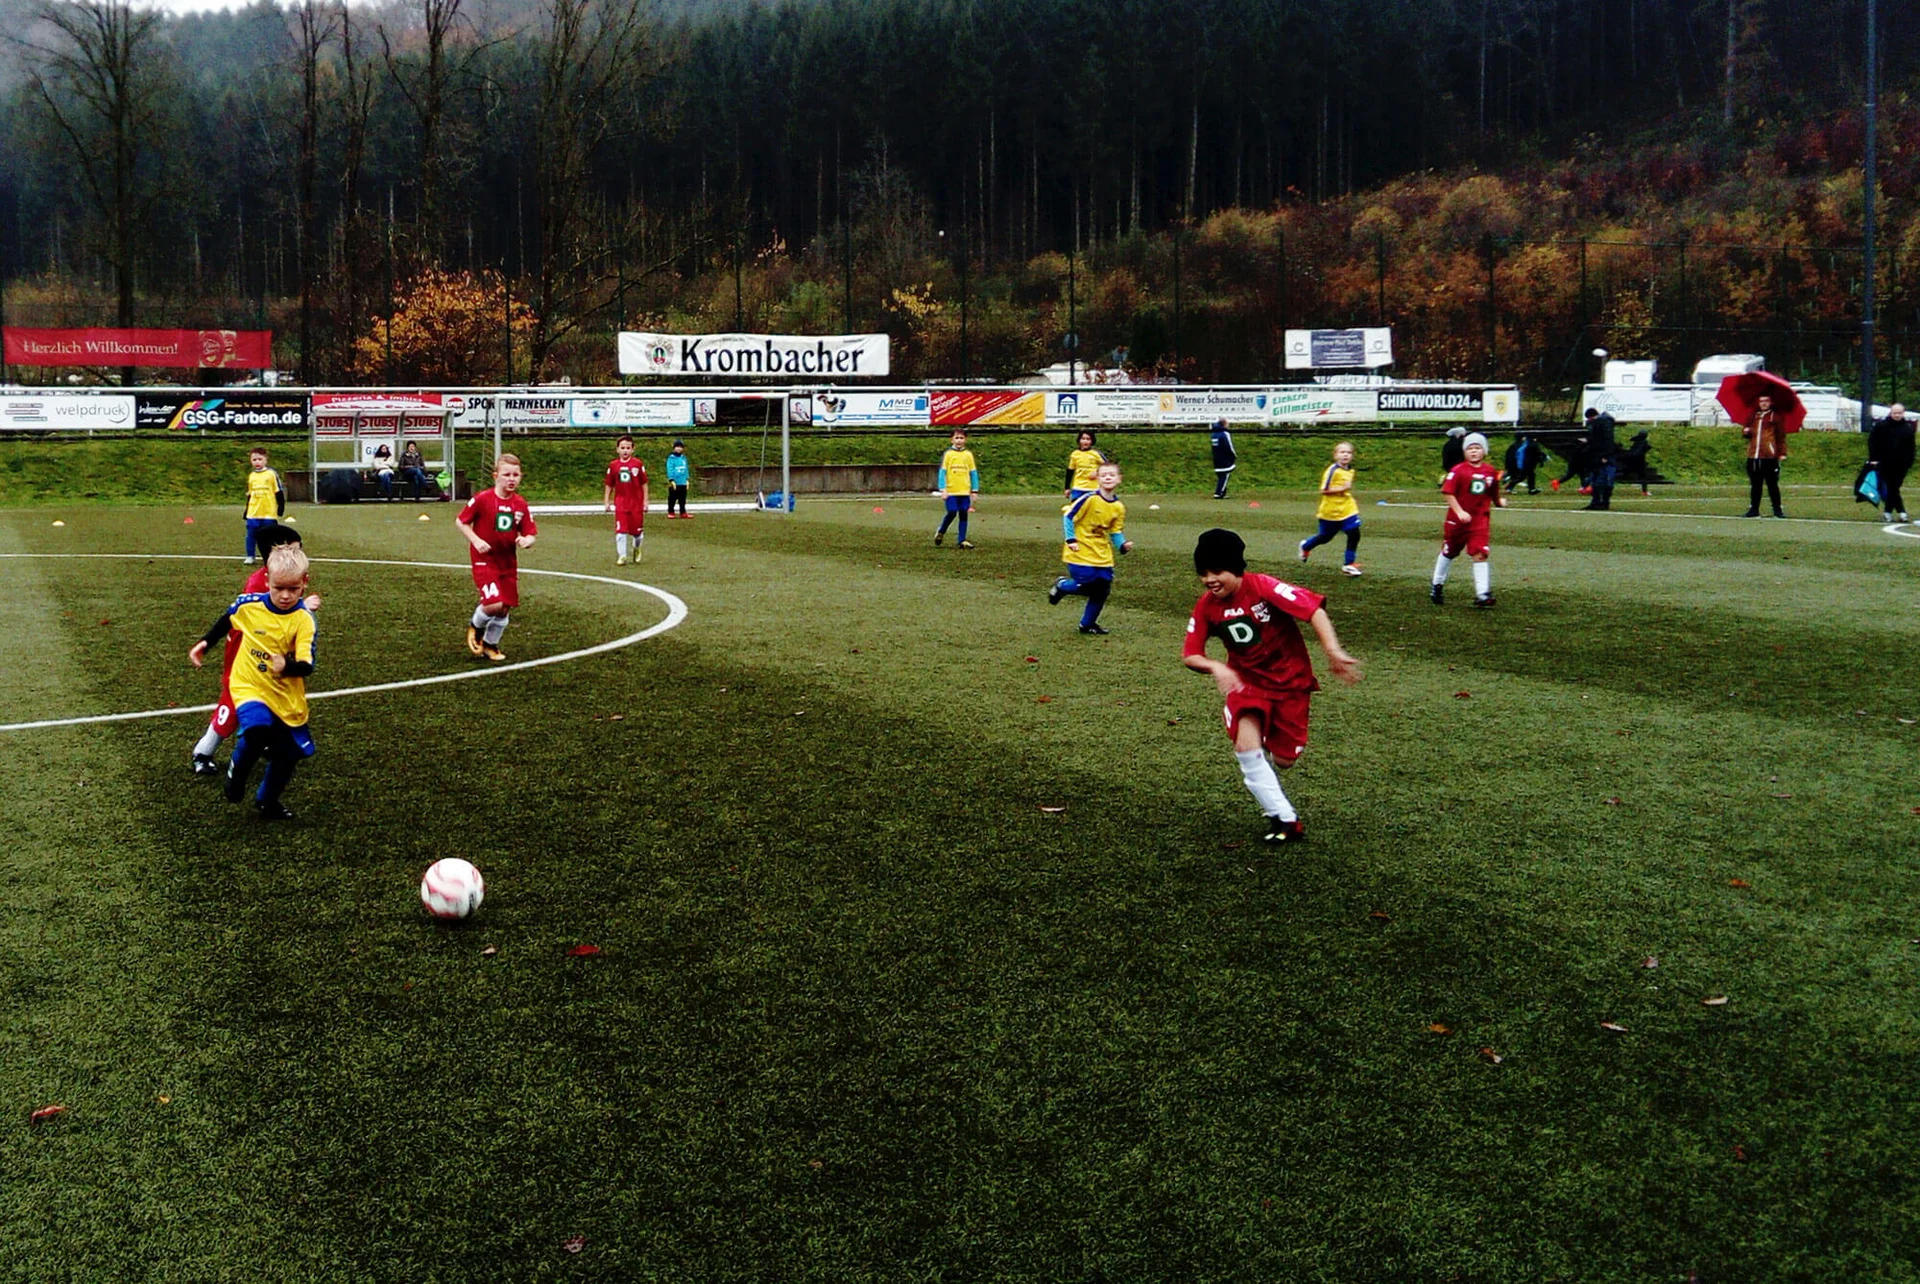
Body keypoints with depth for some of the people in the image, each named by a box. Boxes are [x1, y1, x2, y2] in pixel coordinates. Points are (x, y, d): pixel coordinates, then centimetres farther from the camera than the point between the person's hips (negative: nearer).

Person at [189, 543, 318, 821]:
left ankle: (268, 802, 40)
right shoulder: (247, 604, -10)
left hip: (287, 696, 1)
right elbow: (225, 621, 14)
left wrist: (288, 666, -43)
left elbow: (307, 665, -24)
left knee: (289, 754, 11)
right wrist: (205, 643, 14)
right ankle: (237, 772, 1)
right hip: (249, 686, -1)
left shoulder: (304, 620, -16)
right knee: (258, 729, -31)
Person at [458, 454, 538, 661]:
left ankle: (490, 644, 31)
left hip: (508, 562, 5)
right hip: (484, 560, -5)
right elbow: (460, 521, -3)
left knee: (506, 608, 8)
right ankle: (476, 627, 14)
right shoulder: (482, 499, -12)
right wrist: (476, 540, -16)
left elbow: (530, 534, 5)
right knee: (494, 603, -20)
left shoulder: (521, 505, 0)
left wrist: (526, 541, -19)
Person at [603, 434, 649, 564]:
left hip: (636, 502, 0)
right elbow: (609, 485, 8)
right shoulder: (613, 466, 1)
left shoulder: (638, 464, -3)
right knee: (620, 530, -5)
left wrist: (645, 501, 0)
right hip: (620, 502, 0)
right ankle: (621, 556, 2)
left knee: (637, 529, 8)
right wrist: (607, 501, 5)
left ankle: (636, 547, 37)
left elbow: (644, 484, 2)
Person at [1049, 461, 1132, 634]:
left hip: (1103, 556, 6)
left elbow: (1115, 532, 9)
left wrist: (1123, 545, -10)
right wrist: (1071, 540, -16)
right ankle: (1061, 586, 20)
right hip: (1081, 553, -6)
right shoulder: (1090, 499, -16)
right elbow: (1068, 516, -11)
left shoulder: (1119, 507, 2)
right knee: (1088, 586, -12)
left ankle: (1088, 624, 22)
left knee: (1102, 589, 4)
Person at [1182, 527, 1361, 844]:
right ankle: (1284, 818, -9)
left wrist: (1333, 652, -38)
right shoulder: (1206, 607, -9)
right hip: (1246, 679, 2)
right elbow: (1190, 655, -5)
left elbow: (1314, 610, -28)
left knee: (1284, 760, 2)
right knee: (1246, 747, -22)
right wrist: (1215, 667, -26)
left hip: (1291, 681, -2)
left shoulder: (1262, 587, -23)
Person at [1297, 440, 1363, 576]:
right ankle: (1306, 546, 41)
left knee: (1354, 534, -8)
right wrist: (1342, 489, -26)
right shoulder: (1333, 470, -18)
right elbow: (1324, 490, -22)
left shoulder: (1350, 470, 6)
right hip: (1331, 510, -6)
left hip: (1347, 510, 6)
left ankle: (1349, 563, 3)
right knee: (1325, 537, 11)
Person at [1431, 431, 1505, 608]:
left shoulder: (1490, 471, 3)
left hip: (1480, 519, 2)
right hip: (1457, 519, -2)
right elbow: (1448, 492, -15)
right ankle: (1437, 586, 33)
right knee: (1448, 553, 14)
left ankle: (1482, 594, -12)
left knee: (1480, 554, -10)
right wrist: (1459, 511, -21)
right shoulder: (1459, 470, -10)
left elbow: (1493, 494, 18)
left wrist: (1500, 501, 5)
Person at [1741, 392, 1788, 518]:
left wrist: (1782, 452, -5)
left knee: (1772, 484, -2)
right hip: (1753, 457, 4)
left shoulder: (1775, 416, 5)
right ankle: (1754, 509, 15)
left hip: (1770, 457, -4)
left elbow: (1781, 436, 3)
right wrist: (1745, 431, -1)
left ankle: (1777, 509, 3)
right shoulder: (1752, 416, 16)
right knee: (1755, 485, 8)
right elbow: (1744, 430, 24)